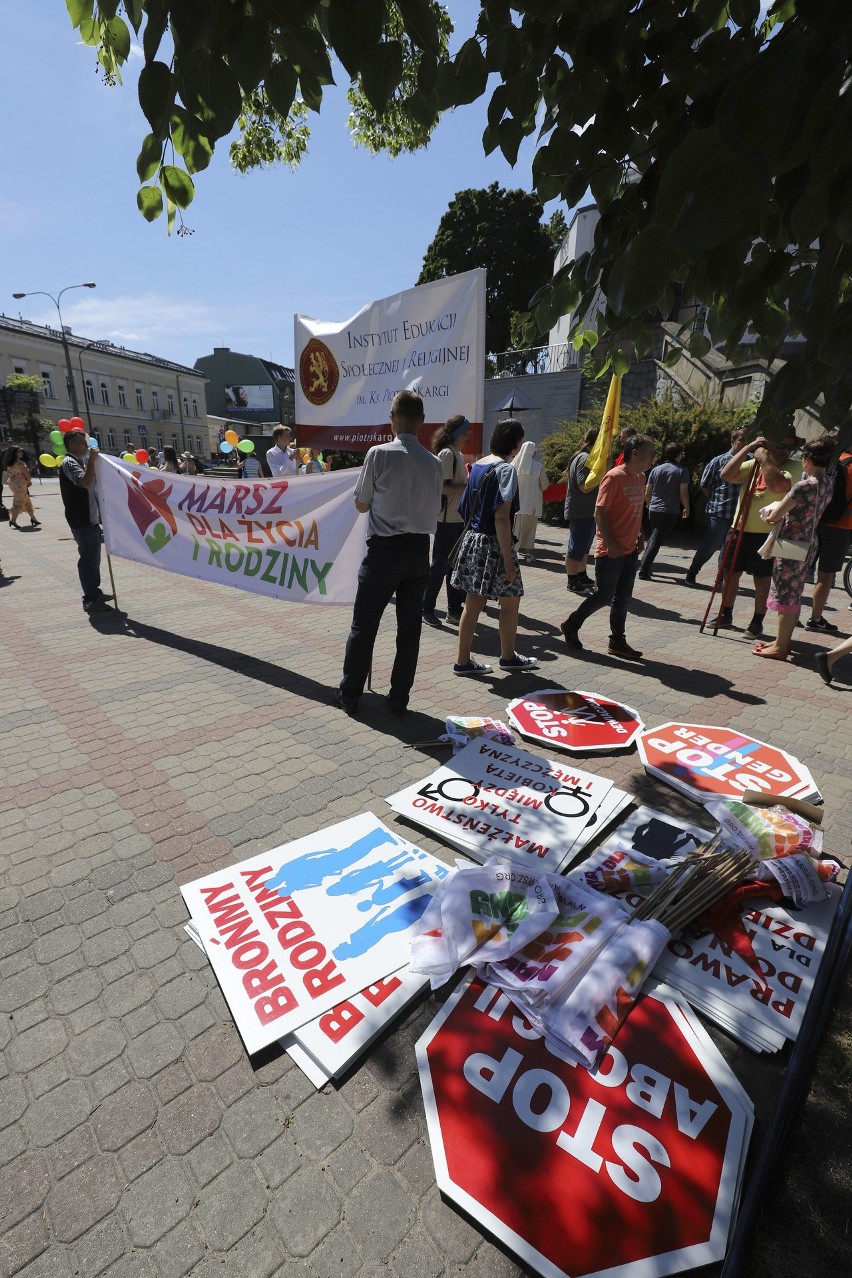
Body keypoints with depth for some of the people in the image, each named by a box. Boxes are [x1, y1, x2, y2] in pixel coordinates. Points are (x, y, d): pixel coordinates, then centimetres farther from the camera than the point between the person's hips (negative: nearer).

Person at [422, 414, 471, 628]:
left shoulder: (457, 454, 16)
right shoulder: (447, 453, -12)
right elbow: (444, 488, -20)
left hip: (458, 518, 9)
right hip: (447, 520, -9)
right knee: (439, 565, -2)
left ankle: (454, 610, 21)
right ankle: (427, 609, 9)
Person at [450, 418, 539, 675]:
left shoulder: (478, 465, 11)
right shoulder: (505, 469, -13)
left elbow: (465, 507, 14)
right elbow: (501, 517, -20)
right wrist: (508, 561, -19)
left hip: (472, 539, 8)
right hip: (492, 543, -8)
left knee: (473, 603, 12)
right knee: (510, 601, 11)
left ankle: (463, 661, 17)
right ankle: (508, 657, 27)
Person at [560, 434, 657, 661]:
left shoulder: (640, 477, 11)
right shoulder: (614, 477, -14)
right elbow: (599, 512, -17)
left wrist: (639, 536, 12)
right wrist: (610, 544, -19)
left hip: (630, 551, 8)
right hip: (610, 552, -8)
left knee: (623, 599, 10)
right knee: (604, 596, -1)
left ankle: (618, 642, 20)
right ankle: (570, 626, 19)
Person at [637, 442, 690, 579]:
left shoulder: (656, 469, 7)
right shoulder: (682, 471, -5)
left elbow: (647, 492, 10)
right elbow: (683, 493, -9)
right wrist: (687, 509, 5)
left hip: (654, 510, 5)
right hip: (670, 512, -4)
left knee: (653, 536, 22)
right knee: (656, 541, -5)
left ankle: (645, 564, 23)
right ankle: (644, 570, -11)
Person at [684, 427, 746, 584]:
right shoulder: (718, 461, -2)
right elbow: (704, 485, 6)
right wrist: (716, 501, 4)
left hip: (739, 515, 3)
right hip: (718, 514, -3)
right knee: (708, 547, 4)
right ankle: (692, 573, 21)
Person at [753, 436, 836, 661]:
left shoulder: (805, 485, -20)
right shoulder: (828, 483, 6)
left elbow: (774, 516, -18)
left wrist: (770, 515, 5)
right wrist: (778, 514, 10)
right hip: (808, 543, 8)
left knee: (785, 596, -1)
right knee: (793, 596, 15)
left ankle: (780, 648, 6)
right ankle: (783, 640, 25)